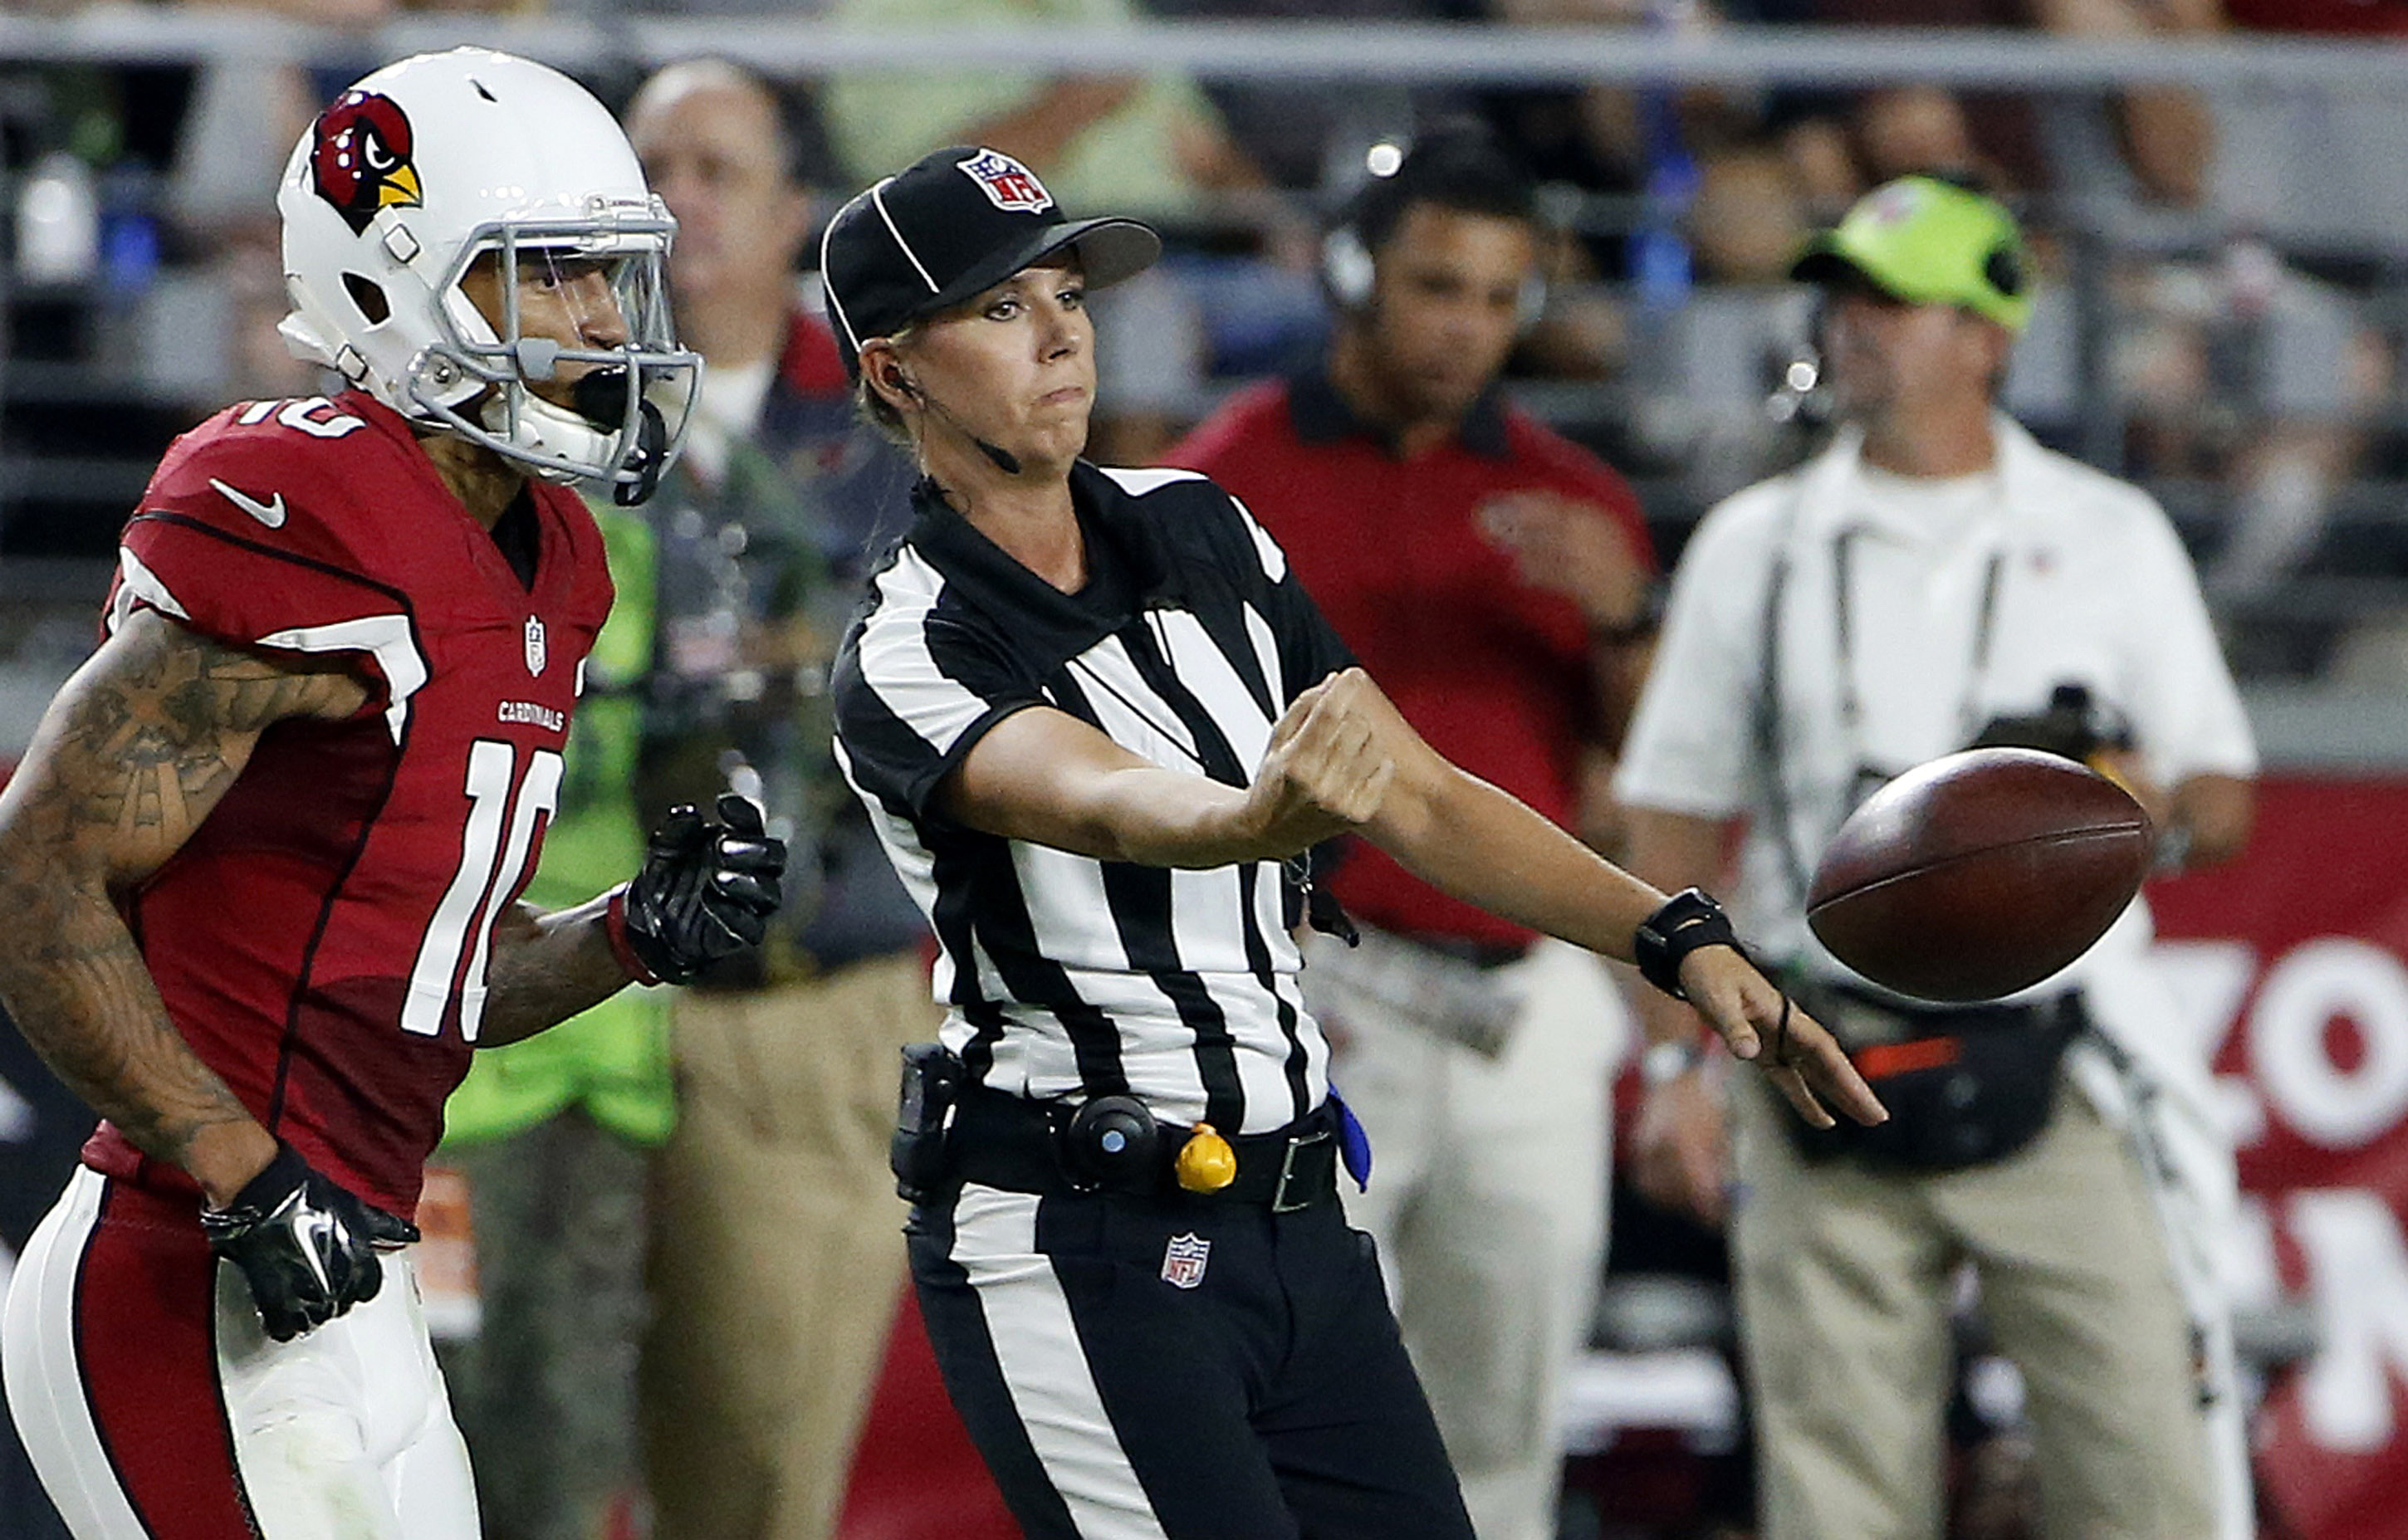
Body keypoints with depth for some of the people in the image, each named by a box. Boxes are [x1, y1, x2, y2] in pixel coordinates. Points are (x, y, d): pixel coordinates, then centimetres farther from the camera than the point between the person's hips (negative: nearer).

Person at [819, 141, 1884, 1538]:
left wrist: (1679, 939, 5)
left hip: (1294, 1215, 7)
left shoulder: (1200, 532, 11)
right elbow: (1100, 804, -33)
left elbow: (1417, 796, 15)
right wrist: (1256, 816, -55)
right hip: (1081, 1248, -7)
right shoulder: (910, 661, -12)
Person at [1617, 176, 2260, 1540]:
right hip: (1828, 1092, 1)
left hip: (2064, 1074, -1)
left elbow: (2225, 804, 10)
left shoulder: (2113, 538, 9)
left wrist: (2156, 802, -13)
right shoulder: (1754, 547, 11)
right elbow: (1676, 825, 10)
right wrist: (1675, 1064, 1)